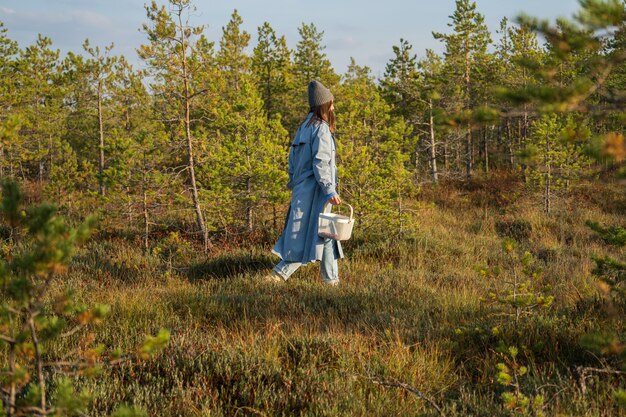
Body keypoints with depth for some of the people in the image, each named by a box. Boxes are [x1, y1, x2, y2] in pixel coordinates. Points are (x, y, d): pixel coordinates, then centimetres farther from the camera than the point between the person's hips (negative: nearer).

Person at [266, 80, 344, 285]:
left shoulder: (304, 127, 14)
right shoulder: (321, 129, -13)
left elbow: (293, 158, 17)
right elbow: (320, 163, -20)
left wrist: (295, 184, 22)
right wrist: (330, 191, -21)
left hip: (301, 189, 10)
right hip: (314, 190, -10)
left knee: (325, 234, 12)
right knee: (309, 236, -6)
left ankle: (331, 280, 13)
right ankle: (279, 274, -6)